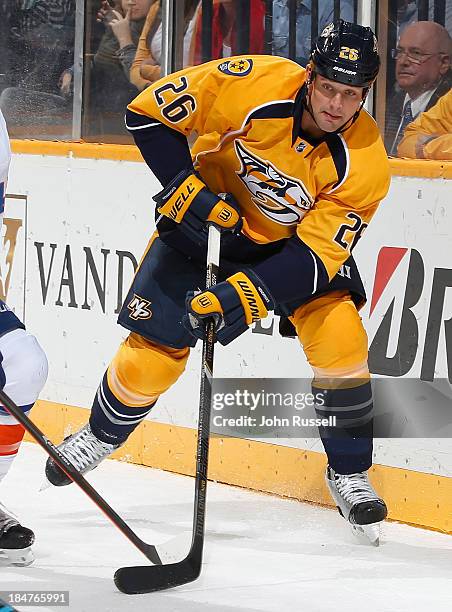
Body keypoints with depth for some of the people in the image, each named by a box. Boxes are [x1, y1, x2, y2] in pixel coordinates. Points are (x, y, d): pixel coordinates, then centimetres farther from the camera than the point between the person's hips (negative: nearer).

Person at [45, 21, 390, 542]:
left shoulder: (365, 162, -27)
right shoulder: (254, 84, -31)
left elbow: (316, 252, -28)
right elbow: (148, 112, -21)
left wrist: (247, 294, -40)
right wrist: (186, 192, -26)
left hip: (299, 237, 1)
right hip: (207, 222, -1)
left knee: (339, 337, -20)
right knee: (152, 351, -4)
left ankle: (349, 471, 1)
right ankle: (99, 437, 27)